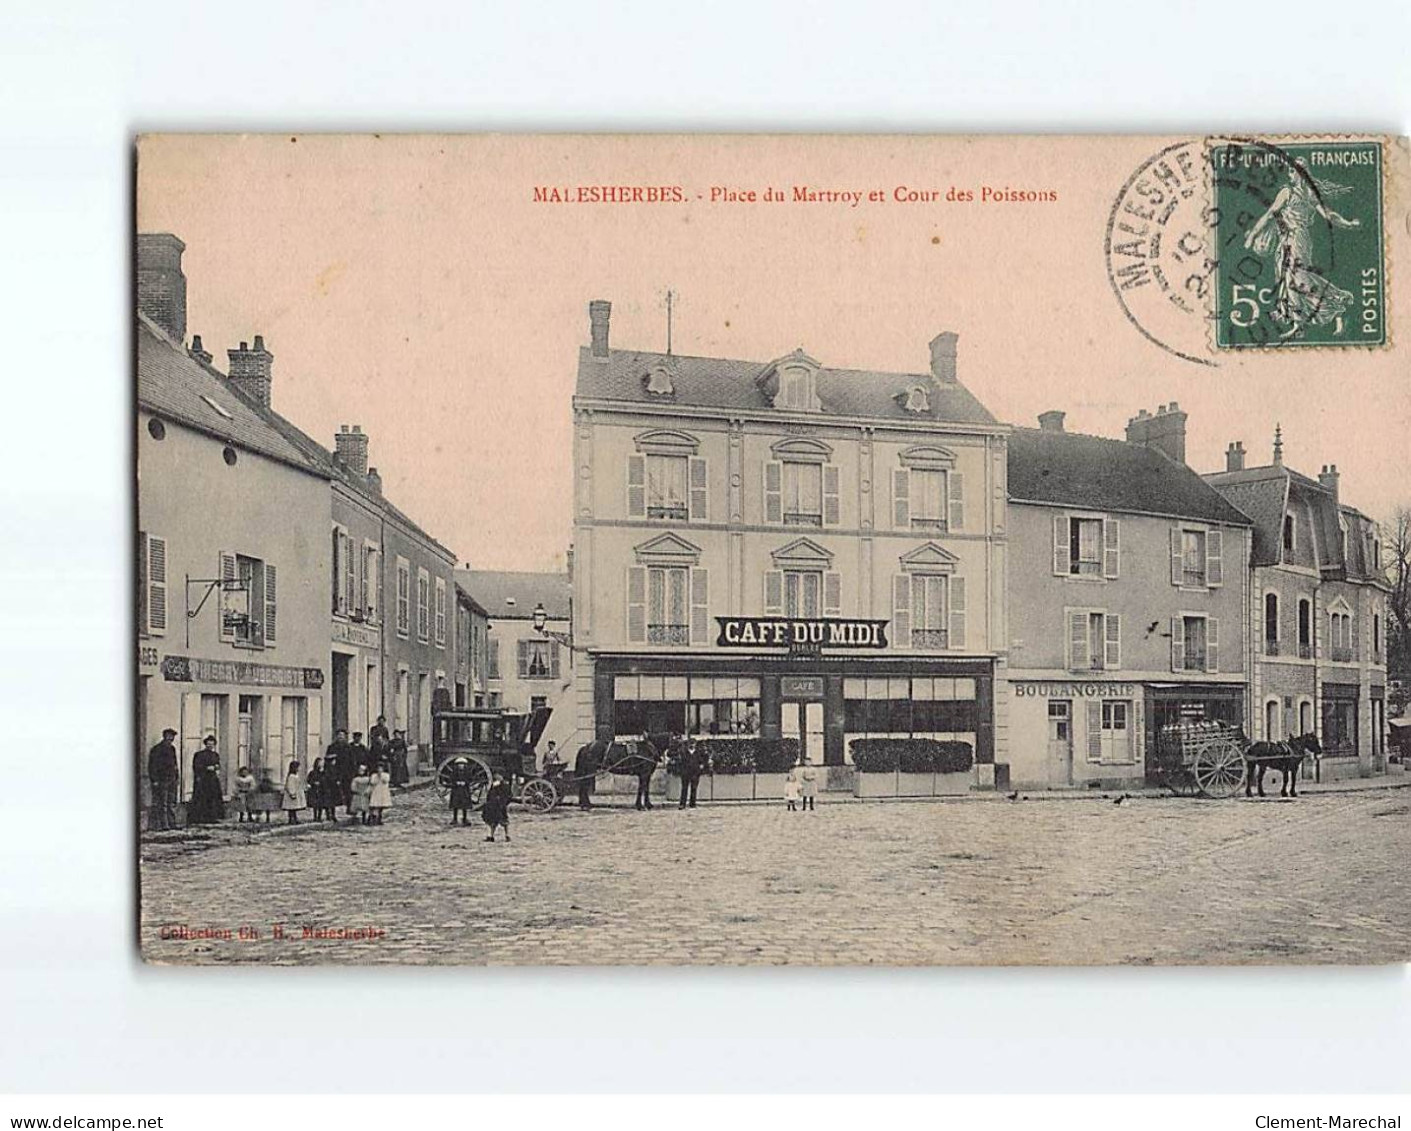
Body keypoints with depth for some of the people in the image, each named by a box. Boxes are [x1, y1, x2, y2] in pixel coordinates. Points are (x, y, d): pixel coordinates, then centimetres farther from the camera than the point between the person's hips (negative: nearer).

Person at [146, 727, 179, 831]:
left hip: (171, 780, 8)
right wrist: (154, 780, -14)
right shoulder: (156, 750, -8)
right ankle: (163, 825, -9)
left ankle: (172, 823, 13)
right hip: (161, 780, -8)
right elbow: (152, 766, -9)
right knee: (161, 804, -8)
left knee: (171, 803, 9)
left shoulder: (172, 748, 14)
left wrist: (177, 776, 16)